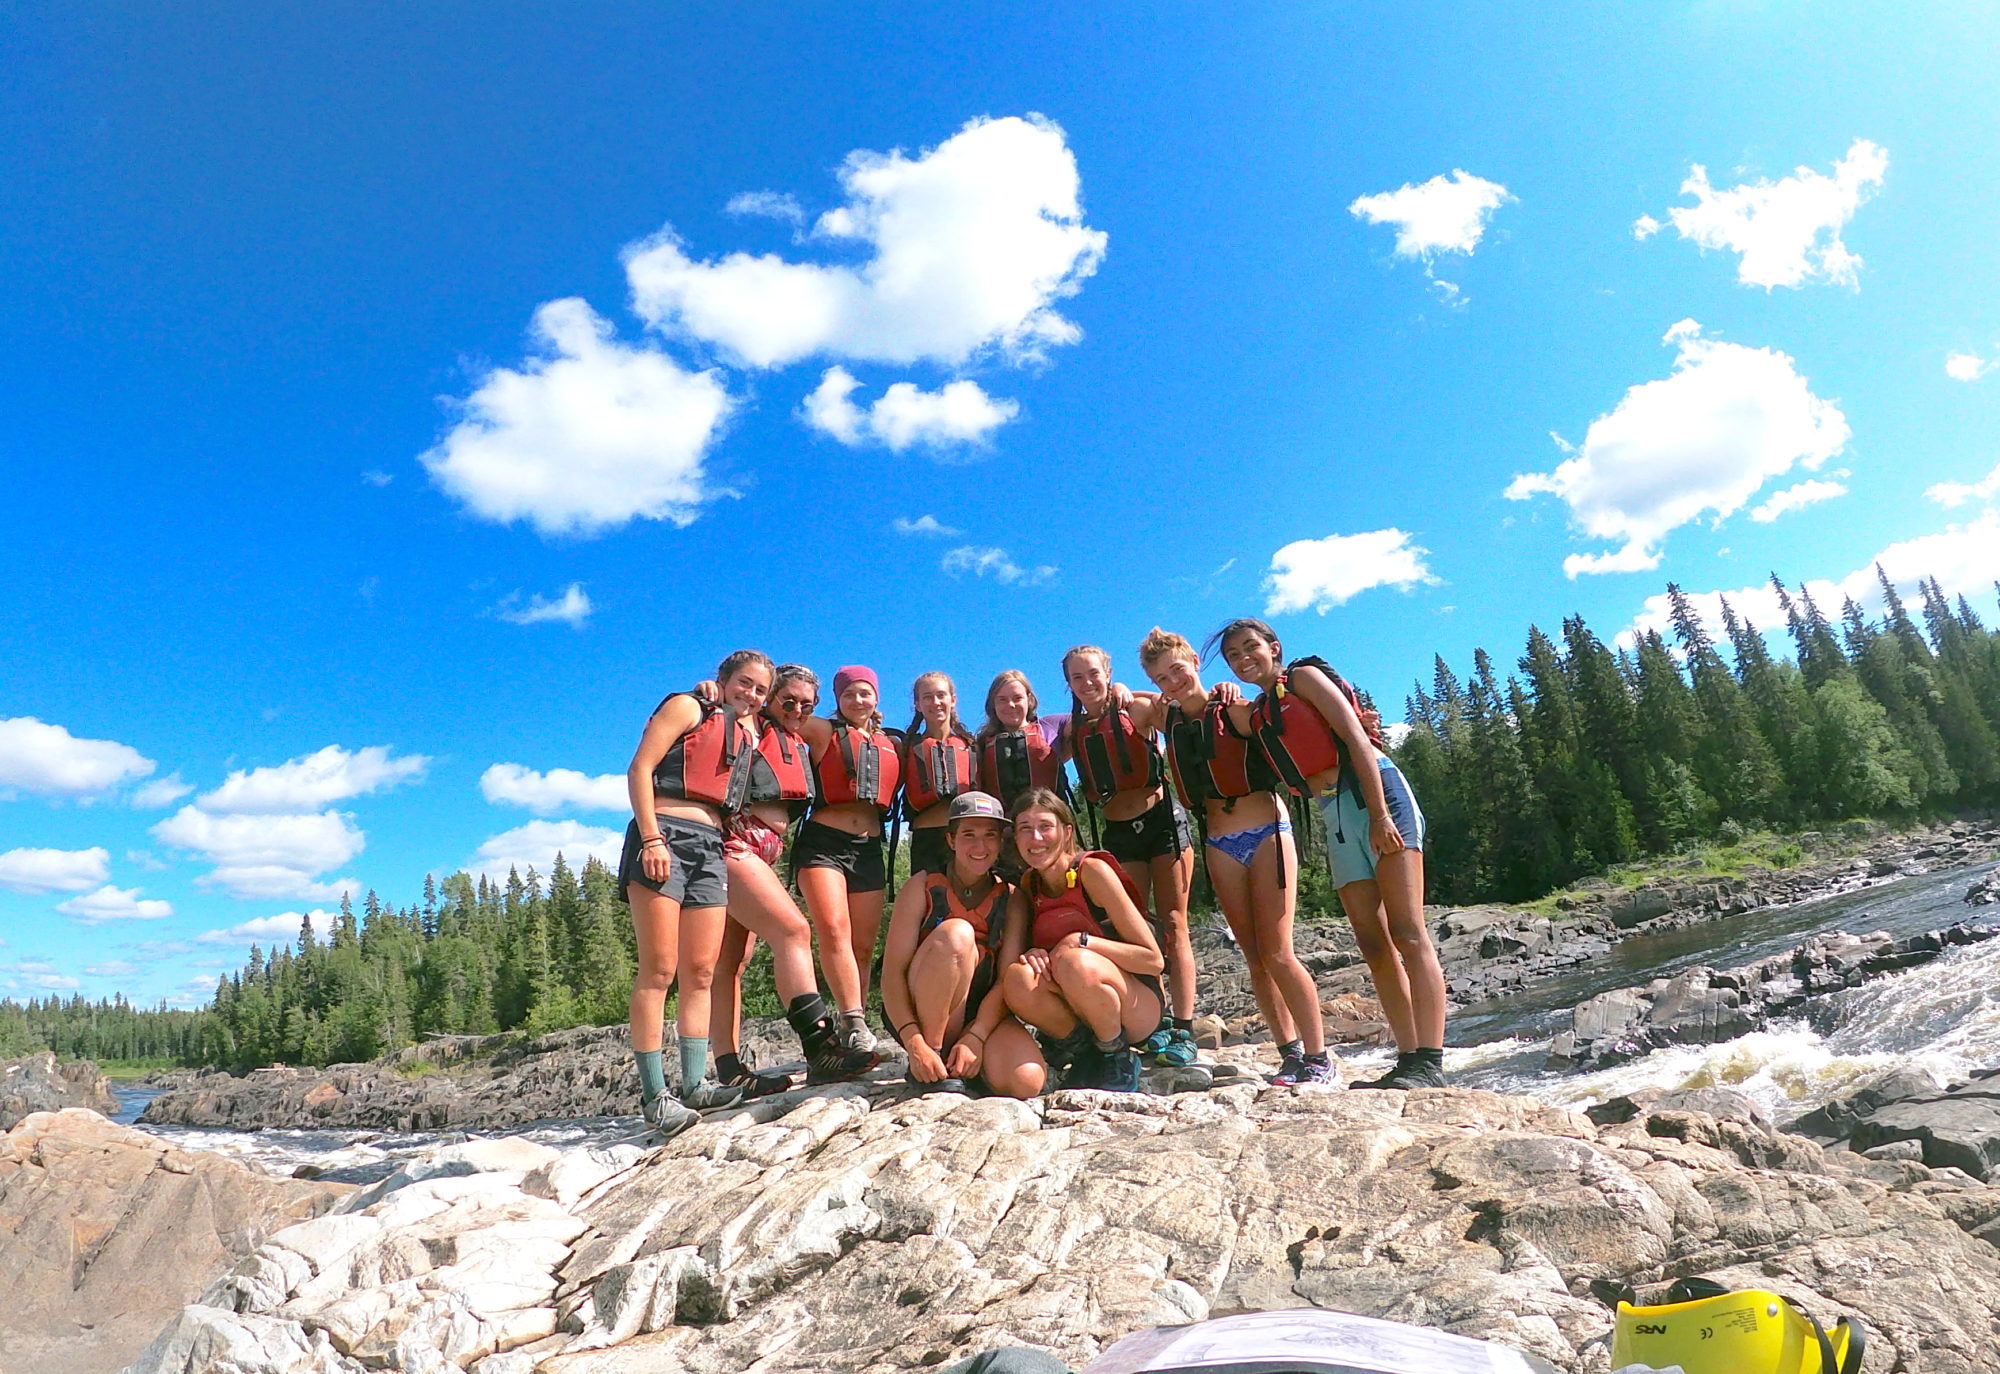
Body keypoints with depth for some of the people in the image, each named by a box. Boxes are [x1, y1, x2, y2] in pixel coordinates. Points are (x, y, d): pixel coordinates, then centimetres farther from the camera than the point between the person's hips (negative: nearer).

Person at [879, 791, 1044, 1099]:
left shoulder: (1010, 897, 2)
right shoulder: (923, 887, -5)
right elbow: (892, 972, -12)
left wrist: (975, 1038, -21)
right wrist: (915, 1044, -25)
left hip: (984, 1017, 2)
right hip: (919, 1018, -2)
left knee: (1026, 1081, -28)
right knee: (956, 933, -28)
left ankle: (959, 1061, 3)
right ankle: (933, 1059, -18)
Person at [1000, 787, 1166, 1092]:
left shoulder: (1091, 871, -14)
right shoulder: (1028, 884, 4)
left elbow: (1154, 959, -14)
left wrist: (1082, 941, -25)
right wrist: (1030, 954, -21)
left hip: (1139, 1007, -4)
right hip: (1081, 1017, 4)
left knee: (1074, 964, -34)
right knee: (1018, 978, -25)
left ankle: (1117, 1057, -8)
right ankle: (1081, 1051, 1)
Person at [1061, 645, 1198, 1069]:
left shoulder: (1134, 710, -4)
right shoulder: (1075, 729, 8)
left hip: (1162, 819, -4)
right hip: (1119, 832, 4)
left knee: (1172, 923, -3)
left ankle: (1183, 1031, -2)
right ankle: (1156, 1022, 9)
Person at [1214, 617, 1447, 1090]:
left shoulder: (1304, 676, 2)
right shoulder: (1257, 714, 20)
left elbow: (1356, 739, -9)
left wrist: (1379, 815, -18)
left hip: (1374, 794, -7)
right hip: (1334, 816, 7)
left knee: (1407, 932, -11)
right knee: (1374, 945, 4)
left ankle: (1429, 1064, -14)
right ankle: (1408, 1061, 7)